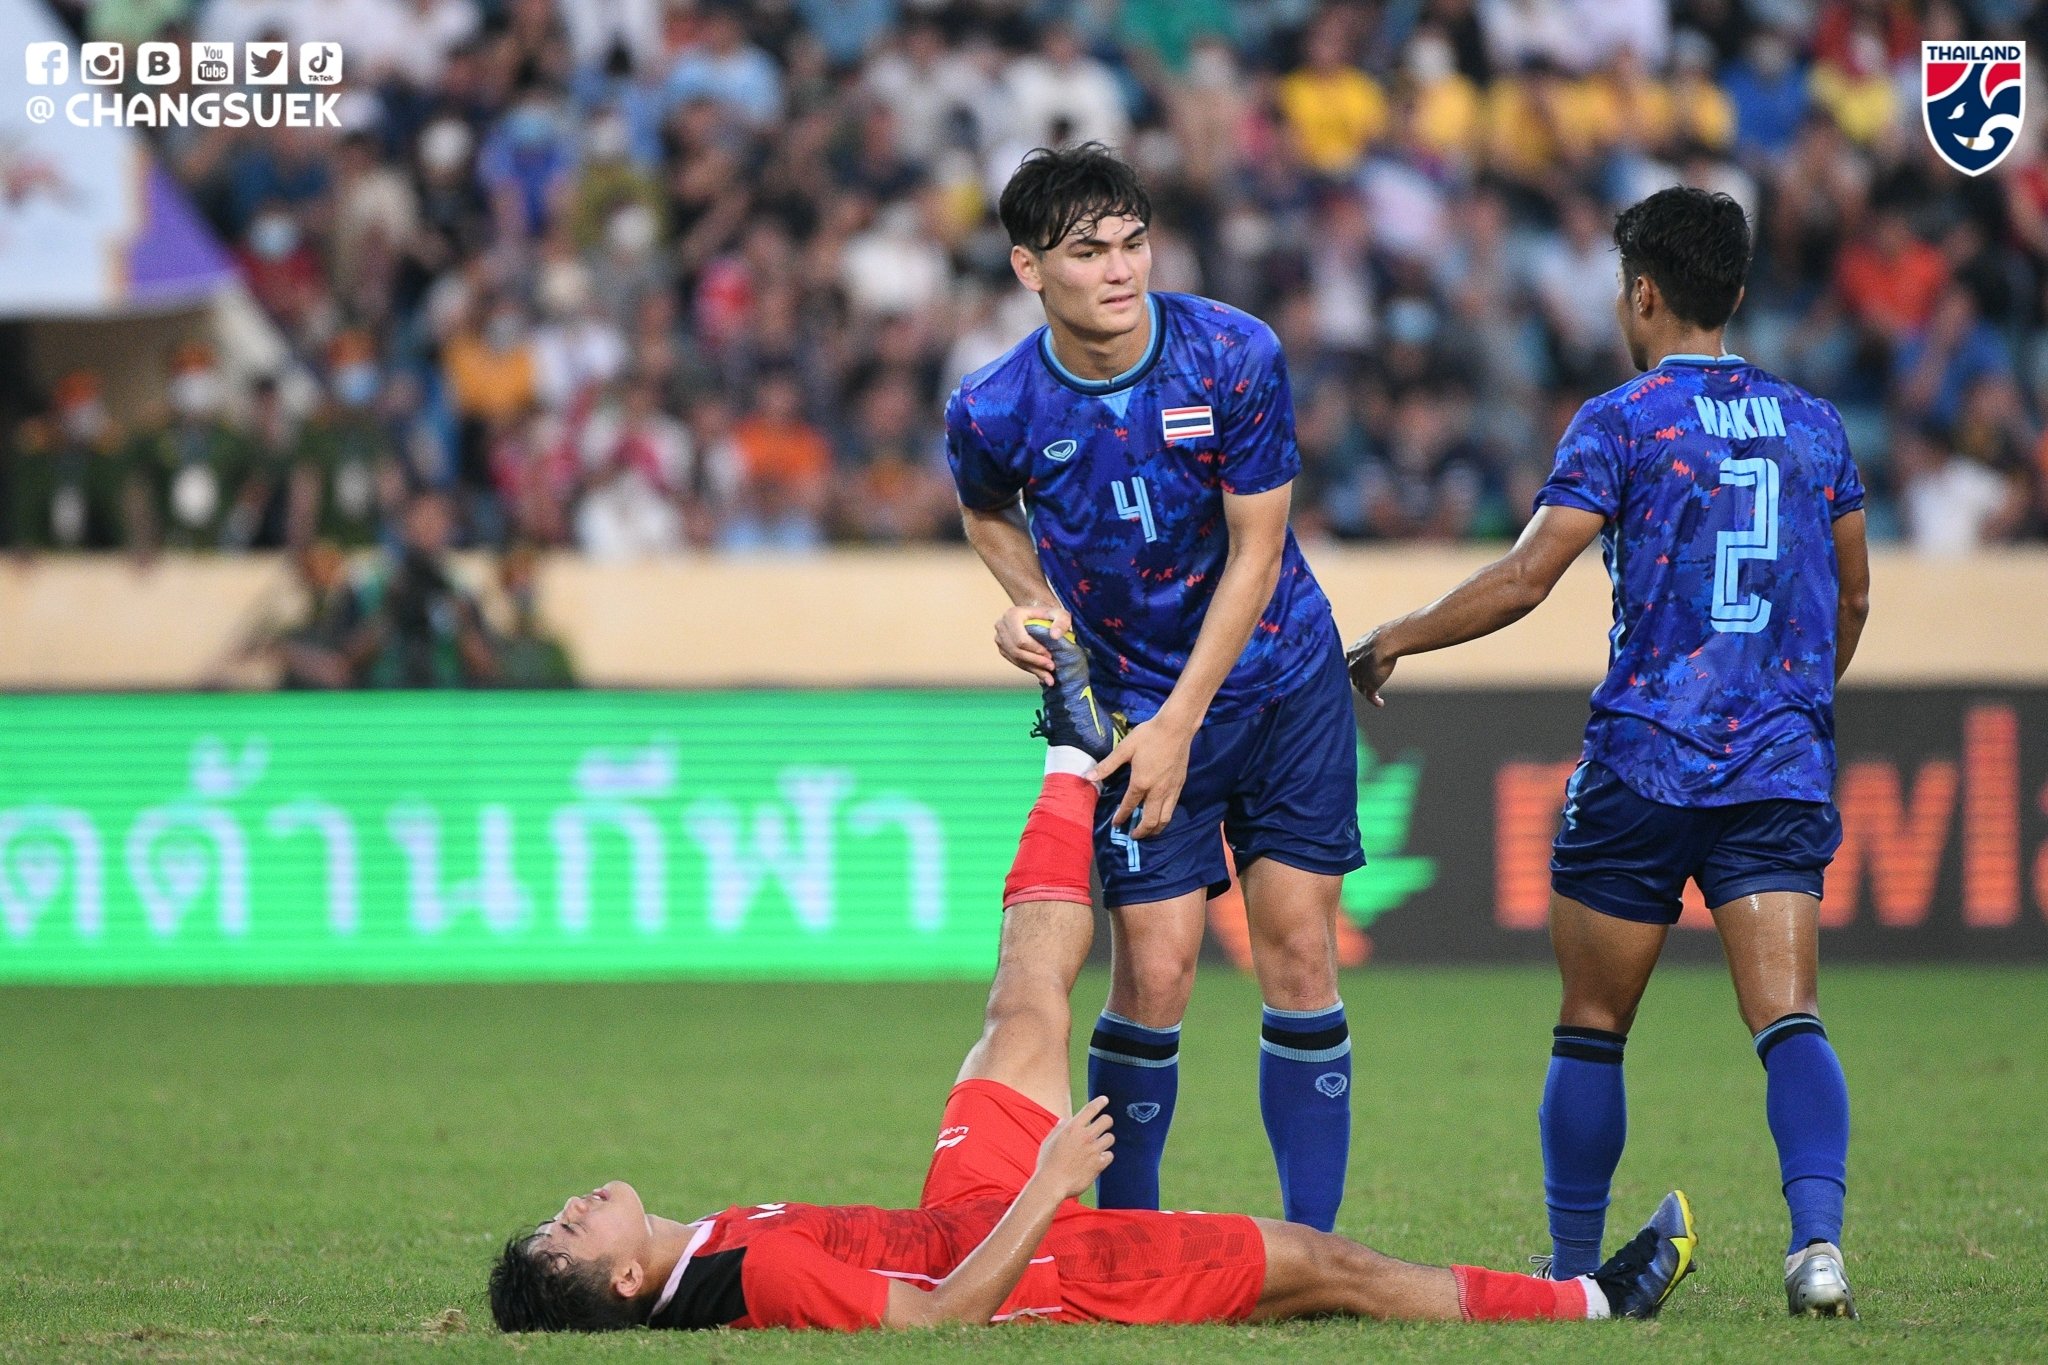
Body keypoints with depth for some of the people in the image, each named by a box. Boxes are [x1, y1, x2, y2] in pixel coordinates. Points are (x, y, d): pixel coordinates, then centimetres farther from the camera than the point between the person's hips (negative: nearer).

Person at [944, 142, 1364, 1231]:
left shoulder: (1235, 357, -18)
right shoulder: (994, 412, -15)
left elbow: (1256, 553, -12)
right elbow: (985, 507, 11)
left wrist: (1180, 724, -15)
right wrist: (1034, 600, -9)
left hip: (1282, 680, 1)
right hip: (1137, 698, -1)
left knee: (1298, 952, -2)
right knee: (1154, 972, -8)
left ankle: (1311, 1245, 3)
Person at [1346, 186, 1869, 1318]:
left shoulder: (1623, 422, -4)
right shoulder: (1813, 425, 12)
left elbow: (1524, 578, -10)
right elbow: (1851, 600, 22)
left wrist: (1395, 639, 3)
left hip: (1645, 763, -3)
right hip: (1784, 774, 3)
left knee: (1591, 1027, 10)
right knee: (1789, 1019, -6)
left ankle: (1573, 1266, 15)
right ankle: (1817, 1236, -26)